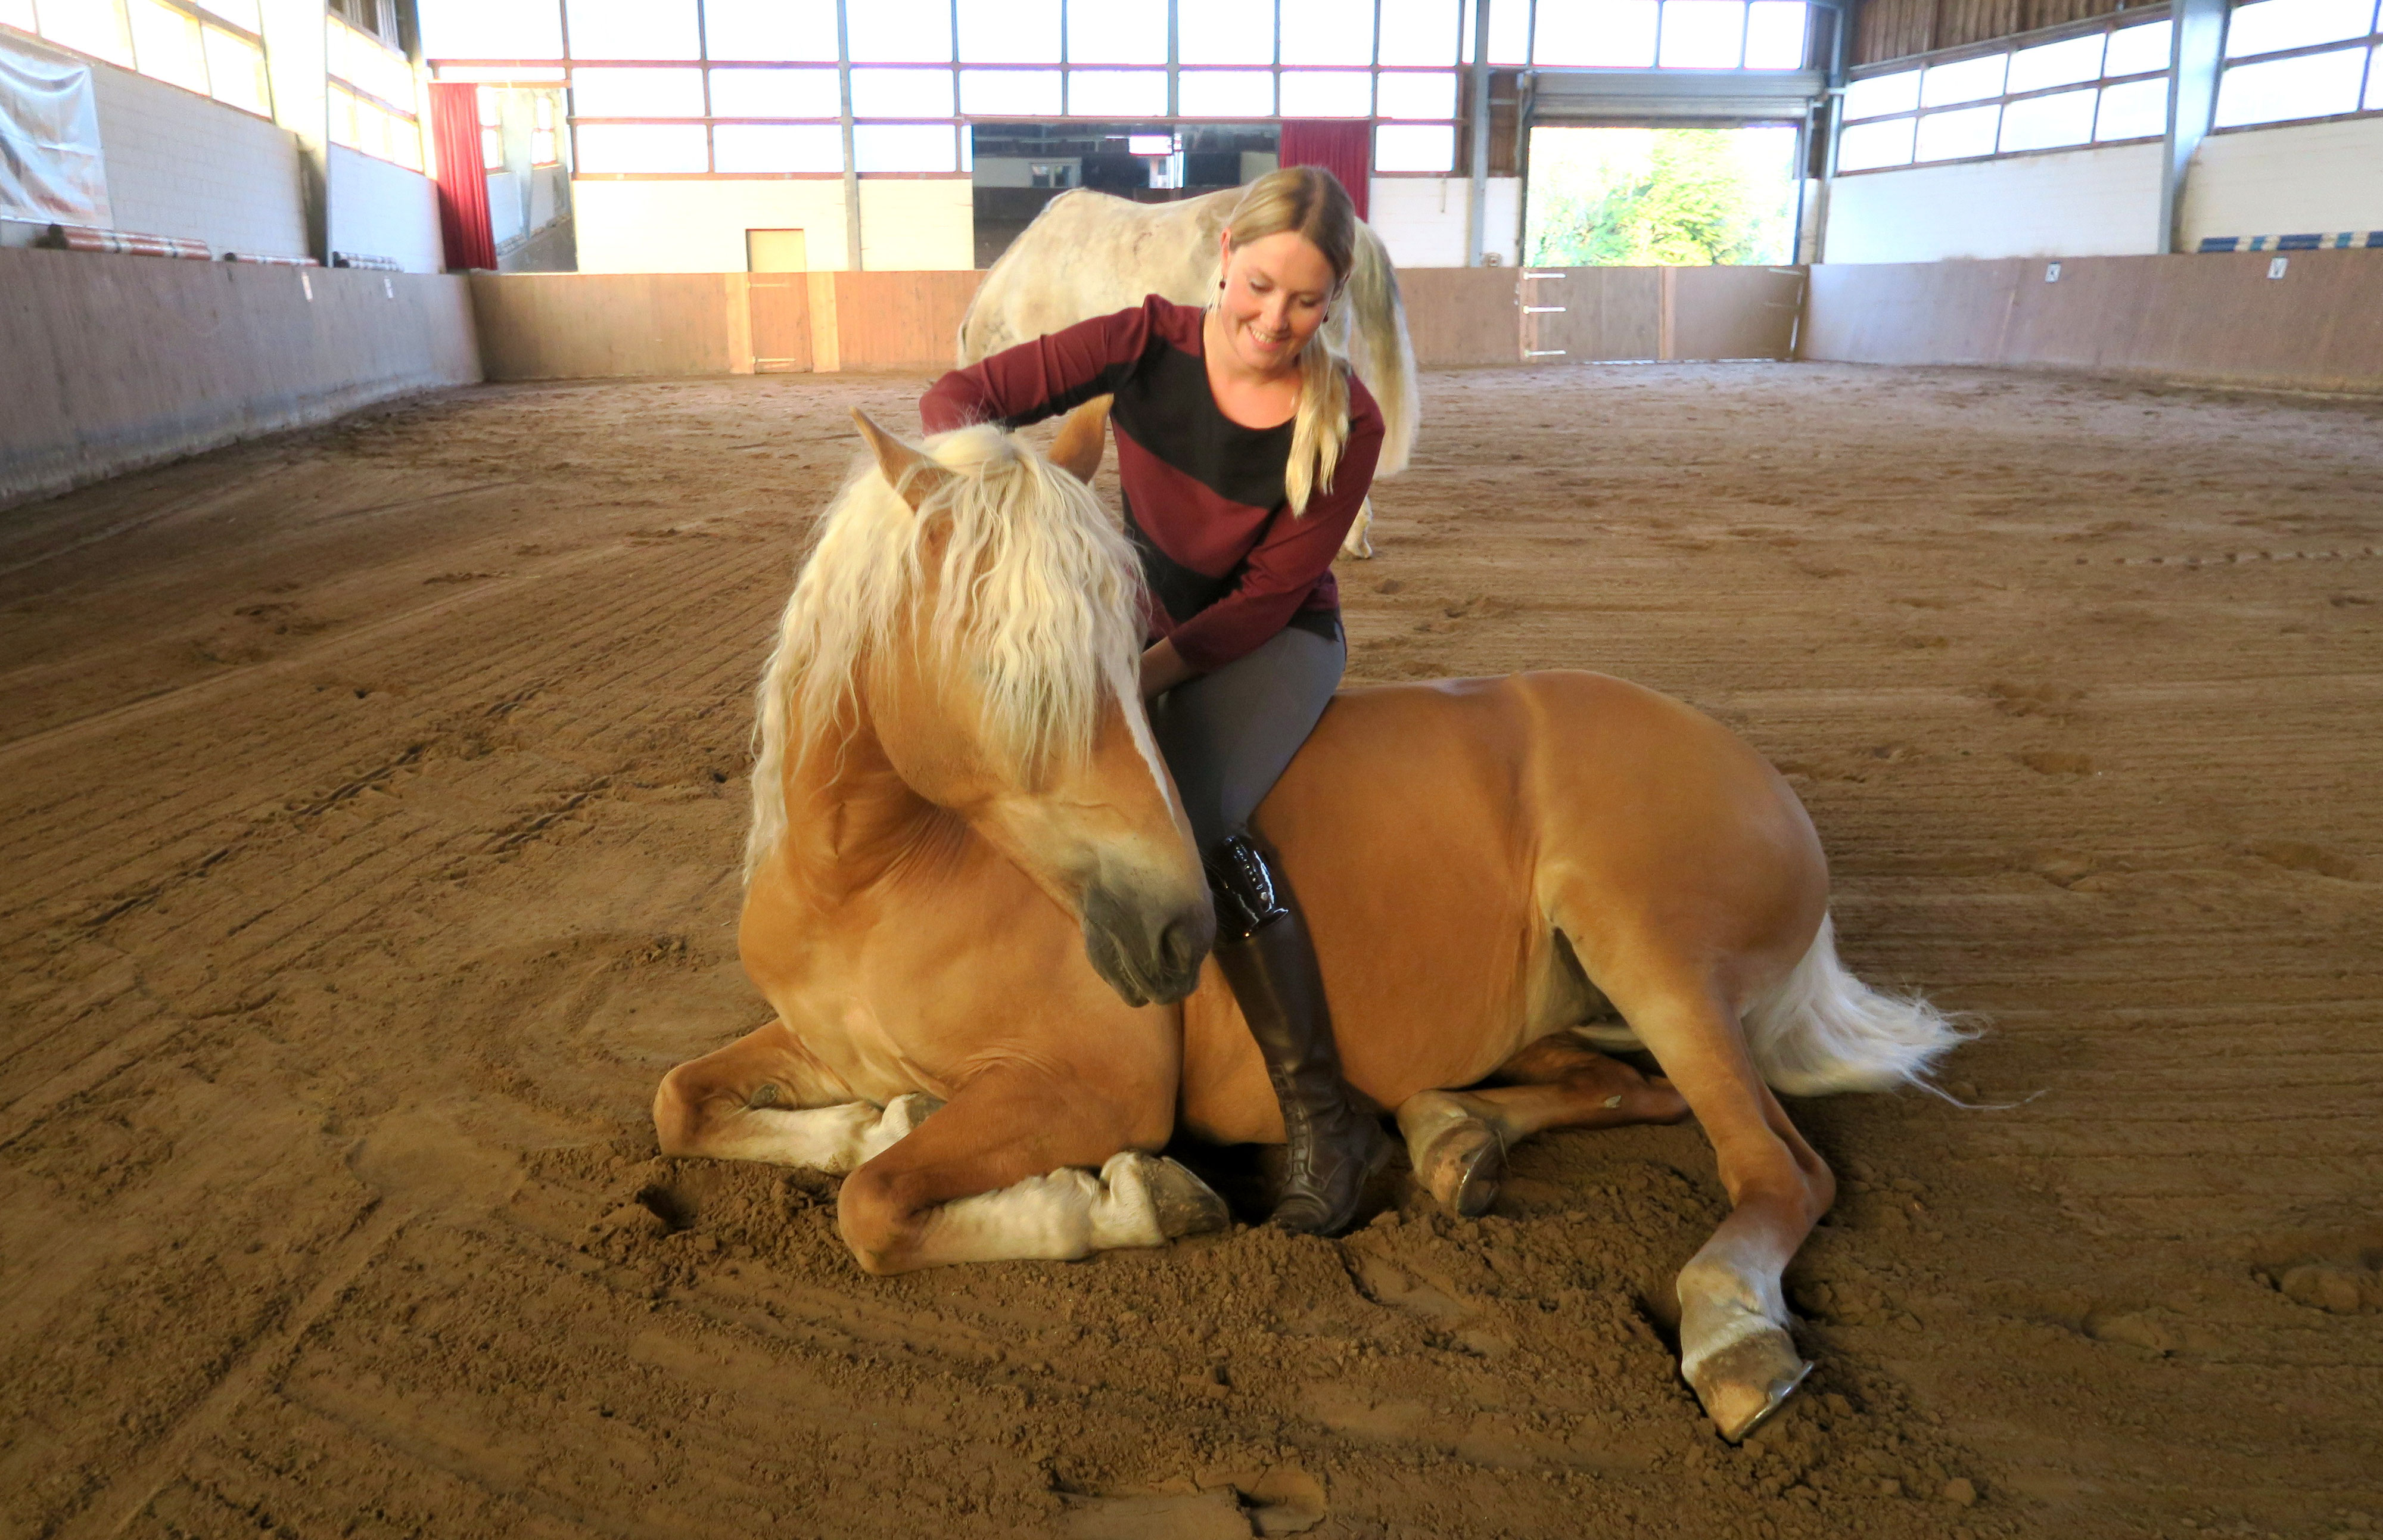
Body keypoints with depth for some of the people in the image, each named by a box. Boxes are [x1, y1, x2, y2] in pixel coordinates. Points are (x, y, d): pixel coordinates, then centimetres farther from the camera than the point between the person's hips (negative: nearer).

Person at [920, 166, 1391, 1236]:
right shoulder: (1148, 344, -14)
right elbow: (959, 397, -14)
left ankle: (1324, 1119, -21)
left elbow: (1269, 595, -18)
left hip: (1274, 640, -5)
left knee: (1199, 819, -30)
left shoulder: (1347, 424, -20)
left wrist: (1146, 674, -30)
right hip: (1145, 616, 5)